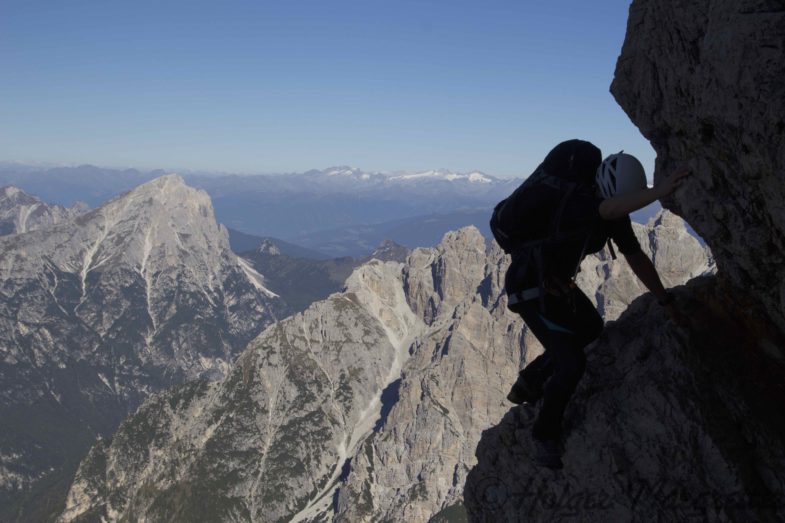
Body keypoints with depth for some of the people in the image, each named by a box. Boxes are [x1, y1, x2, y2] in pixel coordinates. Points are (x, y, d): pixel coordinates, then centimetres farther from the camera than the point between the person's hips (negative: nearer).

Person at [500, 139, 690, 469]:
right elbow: (608, 210, -55)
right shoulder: (575, 201, -32)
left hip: (556, 282, 9)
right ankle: (545, 436, 9)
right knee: (572, 364, -14)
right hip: (529, 287, -9)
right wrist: (658, 192, -66)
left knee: (591, 329, 27)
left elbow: (635, 257, 1)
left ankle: (528, 384, 35)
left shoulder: (612, 207, -5)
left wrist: (666, 301, 2)